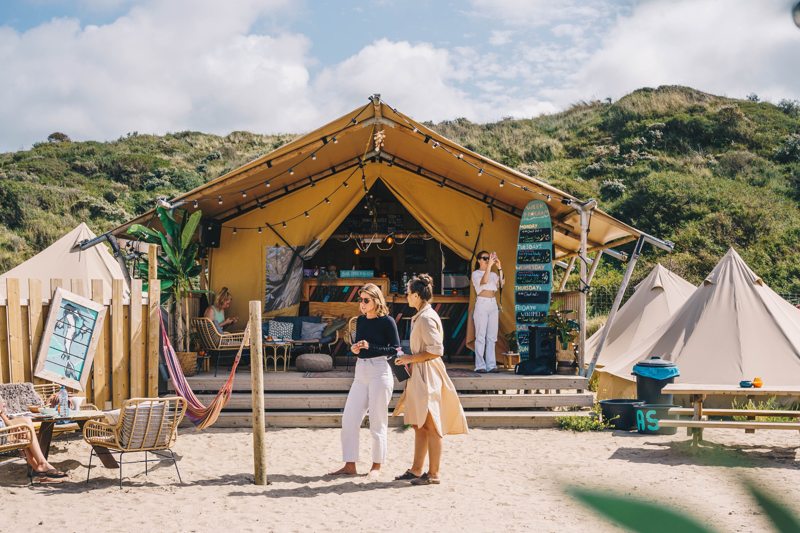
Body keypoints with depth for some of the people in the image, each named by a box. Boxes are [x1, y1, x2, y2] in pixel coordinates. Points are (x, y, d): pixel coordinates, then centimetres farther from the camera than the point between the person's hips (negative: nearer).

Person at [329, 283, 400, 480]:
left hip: (380, 371, -7)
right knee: (348, 420, 2)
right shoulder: (361, 320, 12)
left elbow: (396, 349, -9)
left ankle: (376, 466, 15)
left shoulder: (387, 321, -7)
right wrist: (355, 349, -1)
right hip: (361, 372, 7)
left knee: (377, 422, 1)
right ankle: (349, 465, 10)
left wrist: (370, 347, -17)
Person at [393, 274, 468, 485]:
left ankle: (433, 474, 1)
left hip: (427, 376, -10)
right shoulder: (421, 316, 14)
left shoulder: (427, 318, -16)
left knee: (431, 426, -4)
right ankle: (416, 470, 20)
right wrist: (410, 359, 13)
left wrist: (411, 358, -15)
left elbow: (436, 350, -22)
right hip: (420, 375, 10)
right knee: (419, 425, 14)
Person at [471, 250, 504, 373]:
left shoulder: (493, 274, 15)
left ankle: (491, 365, 6)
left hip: (493, 304, 5)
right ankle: (480, 365, -5)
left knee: (492, 336, 4)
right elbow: (483, 281, -17)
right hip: (482, 304, -5)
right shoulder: (476, 273, 2)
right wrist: (489, 265, -20)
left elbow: (501, 285, -1)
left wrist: (499, 268, -3)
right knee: (481, 336, -6)